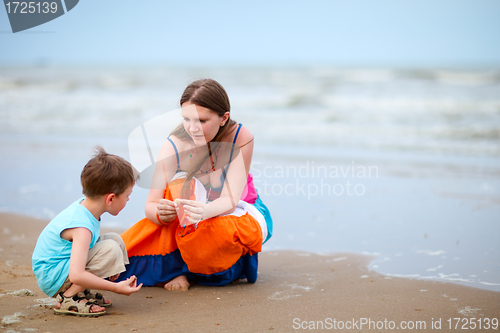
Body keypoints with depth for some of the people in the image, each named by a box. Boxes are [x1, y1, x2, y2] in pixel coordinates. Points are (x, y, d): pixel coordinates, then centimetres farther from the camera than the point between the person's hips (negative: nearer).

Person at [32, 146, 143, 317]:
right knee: (110, 249, -25)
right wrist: (116, 287, -30)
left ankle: (82, 292, 5)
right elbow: (76, 275, -37)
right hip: (51, 279, -10)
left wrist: (110, 266, 12)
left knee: (115, 239, 6)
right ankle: (68, 299, -15)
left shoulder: (84, 205, -2)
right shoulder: (82, 227, -30)